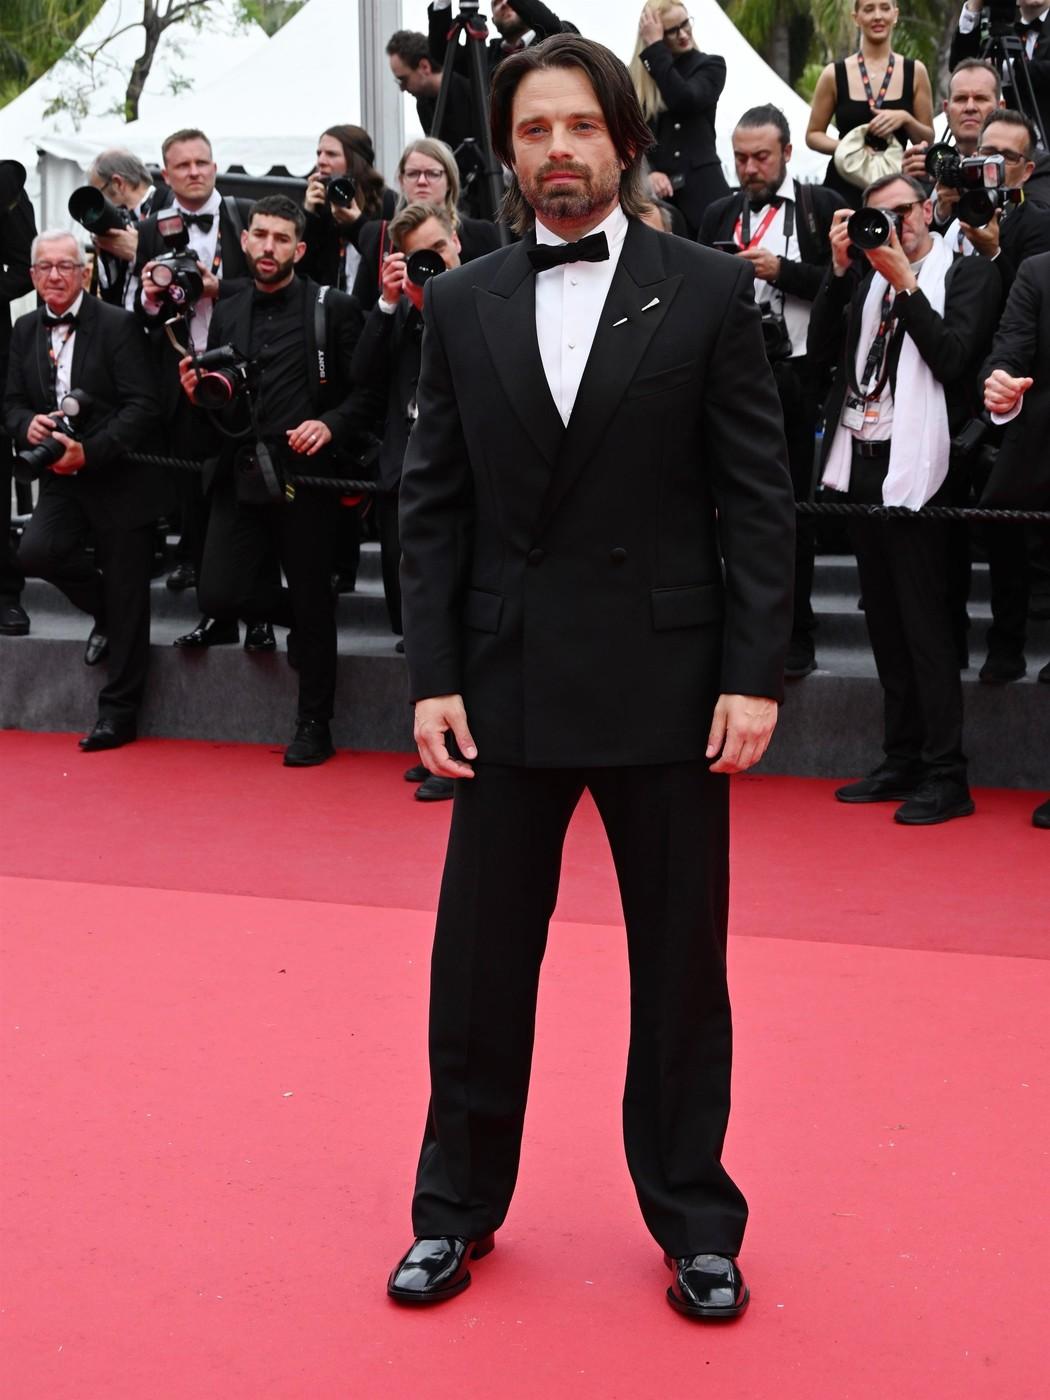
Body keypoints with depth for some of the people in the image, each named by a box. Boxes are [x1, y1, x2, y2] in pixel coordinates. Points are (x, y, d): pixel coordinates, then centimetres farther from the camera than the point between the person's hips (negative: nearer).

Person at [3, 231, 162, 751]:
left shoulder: (118, 325, -10)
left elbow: (143, 407, -15)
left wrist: (89, 452, -24)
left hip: (119, 478, -5)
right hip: (62, 480, 5)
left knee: (127, 602, 1)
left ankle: (117, 713, 14)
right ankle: (104, 611, 13)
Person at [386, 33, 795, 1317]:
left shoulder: (708, 293, 0)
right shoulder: (461, 306, 6)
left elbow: (757, 498, -2)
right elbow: (432, 505, 6)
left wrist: (754, 674, -9)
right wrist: (433, 674, -2)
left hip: (666, 682, -2)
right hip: (508, 682, 2)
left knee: (681, 969, 8)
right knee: (478, 966, 9)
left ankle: (694, 1221, 25)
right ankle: (457, 1210, 27)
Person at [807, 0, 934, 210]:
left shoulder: (914, 71, 5)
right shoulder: (835, 74, 2)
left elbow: (928, 140, 8)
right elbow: (813, 135, 8)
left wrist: (905, 119, -12)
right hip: (845, 185, -1)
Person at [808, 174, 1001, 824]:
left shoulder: (968, 273, 0)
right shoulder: (865, 276, 15)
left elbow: (952, 356, -13)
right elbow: (823, 349, 6)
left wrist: (904, 281, -12)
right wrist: (841, 267, -1)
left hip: (915, 466, -6)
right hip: (860, 461, 6)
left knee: (924, 621, -7)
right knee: (885, 621, 11)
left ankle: (946, 776, -2)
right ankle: (902, 761, 19)